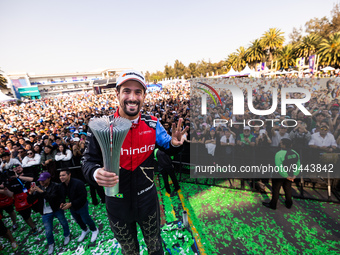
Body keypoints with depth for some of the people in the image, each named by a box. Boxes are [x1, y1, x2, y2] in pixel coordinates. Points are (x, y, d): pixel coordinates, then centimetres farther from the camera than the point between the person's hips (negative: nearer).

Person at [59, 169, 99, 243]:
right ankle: (85, 230, 54)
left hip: (81, 206, -7)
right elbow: (62, 196, 5)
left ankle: (94, 230, 39)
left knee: (86, 219, 10)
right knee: (78, 220, 26)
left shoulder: (78, 183, -33)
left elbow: (83, 196, -31)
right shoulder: (62, 185, -11)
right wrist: (62, 203, -14)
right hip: (72, 207, 7)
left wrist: (71, 204, -33)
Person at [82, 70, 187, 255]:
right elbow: (89, 160, -10)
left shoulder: (152, 124, -12)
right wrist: (95, 173, -33)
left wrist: (174, 143, -24)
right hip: (117, 205, 0)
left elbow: (167, 148, 0)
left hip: (148, 201, 1)